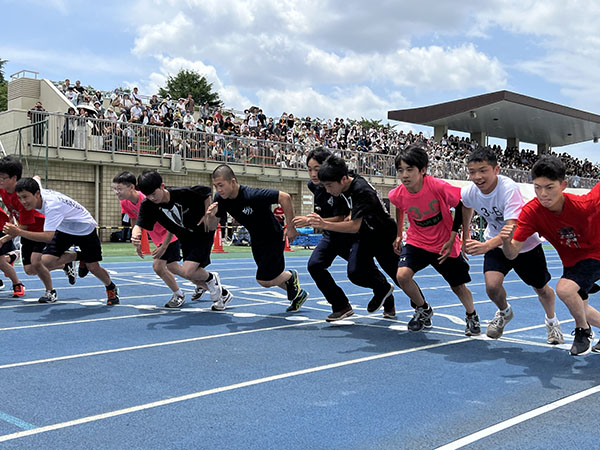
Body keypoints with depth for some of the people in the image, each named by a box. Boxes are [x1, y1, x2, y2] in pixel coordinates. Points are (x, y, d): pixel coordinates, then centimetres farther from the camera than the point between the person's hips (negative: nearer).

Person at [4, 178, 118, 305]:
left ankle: (111, 289, 28)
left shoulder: (52, 204, -41)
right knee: (45, 261, -15)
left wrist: (19, 232, -53)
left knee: (93, 267, -4)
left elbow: (49, 237, -48)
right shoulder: (35, 196, -18)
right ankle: (78, 256, 15)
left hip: (85, 229, -6)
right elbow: (36, 180, 9)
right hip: (64, 229, 7)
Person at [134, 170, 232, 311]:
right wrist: (135, 235, -48)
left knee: (186, 271, -20)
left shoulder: (184, 193, -28)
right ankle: (223, 294, 35)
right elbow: (139, 225, -25)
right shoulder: (148, 205, -17)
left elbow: (207, 192, -12)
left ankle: (211, 278, 11)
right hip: (186, 240, 6)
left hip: (203, 234, -6)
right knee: (194, 275, 10)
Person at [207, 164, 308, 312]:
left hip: (273, 237, -7)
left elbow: (284, 197, -33)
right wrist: (211, 215, -30)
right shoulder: (220, 198, -15)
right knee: (266, 278, 18)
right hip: (256, 240, 7)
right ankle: (297, 294, 41)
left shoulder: (252, 195, -35)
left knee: (264, 280, -5)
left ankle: (291, 276, 24)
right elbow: (213, 225, -5)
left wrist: (290, 227, -26)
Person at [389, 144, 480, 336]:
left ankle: (472, 316, 41)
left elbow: (462, 206, -13)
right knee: (402, 275, -22)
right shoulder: (397, 194, -15)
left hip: (445, 245, -2)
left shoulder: (439, 187, -27)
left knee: (458, 287, 8)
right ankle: (423, 310, 7)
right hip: (417, 242, 2)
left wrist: (452, 239, -14)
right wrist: (399, 235, 12)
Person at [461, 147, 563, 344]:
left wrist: (486, 245, -60)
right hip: (496, 243, 3)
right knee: (492, 286, -19)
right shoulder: (469, 192, -18)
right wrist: (465, 236, 11)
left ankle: (552, 321, 45)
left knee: (541, 289, 11)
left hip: (526, 244, -3)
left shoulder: (509, 189, -35)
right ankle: (504, 312, 17)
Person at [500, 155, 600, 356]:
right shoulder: (531, 212, -26)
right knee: (579, 309, 17)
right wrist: (506, 241, -48)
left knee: (564, 288, -28)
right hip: (571, 261, 5)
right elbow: (512, 254, -30)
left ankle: (584, 332, -1)